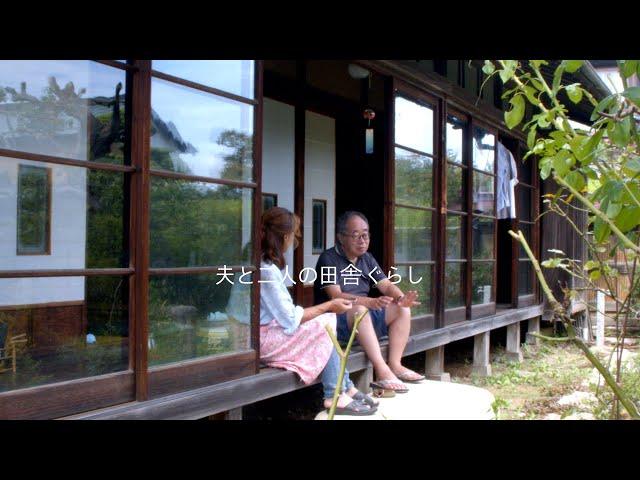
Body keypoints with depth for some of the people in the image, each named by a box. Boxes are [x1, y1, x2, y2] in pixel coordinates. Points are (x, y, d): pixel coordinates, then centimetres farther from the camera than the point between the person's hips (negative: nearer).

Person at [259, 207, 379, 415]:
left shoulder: (264, 263, 9)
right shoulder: (266, 271, -21)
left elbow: (283, 312, 7)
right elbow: (290, 320, -18)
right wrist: (328, 306, -8)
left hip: (270, 329, 9)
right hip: (261, 339, -9)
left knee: (326, 321, 0)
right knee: (326, 324, -12)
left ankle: (346, 388, 1)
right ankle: (335, 396, -5)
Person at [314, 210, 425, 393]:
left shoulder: (367, 259, 11)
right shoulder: (328, 259, -12)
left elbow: (386, 285, 4)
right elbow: (336, 297, -24)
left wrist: (401, 298, -21)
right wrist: (371, 302, -39)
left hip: (364, 317, 7)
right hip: (336, 319, -7)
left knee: (402, 309, -8)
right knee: (359, 310, -37)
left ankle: (395, 365, -14)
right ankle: (382, 372, -40)